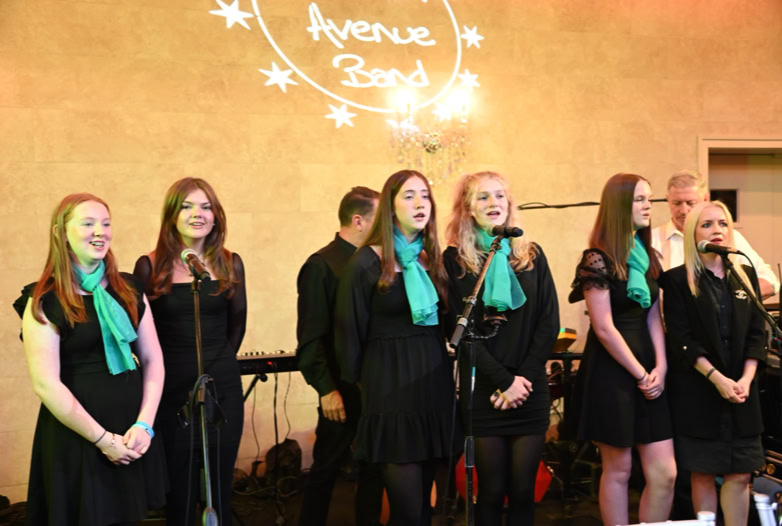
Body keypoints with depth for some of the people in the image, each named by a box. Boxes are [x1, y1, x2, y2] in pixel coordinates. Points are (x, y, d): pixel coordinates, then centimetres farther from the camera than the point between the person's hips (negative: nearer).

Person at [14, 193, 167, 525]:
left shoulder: (129, 290, 5)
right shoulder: (44, 301, -8)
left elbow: (152, 360, 5)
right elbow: (45, 385, -13)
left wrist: (144, 424, -8)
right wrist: (102, 438, -13)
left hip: (130, 432, 4)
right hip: (76, 436, -4)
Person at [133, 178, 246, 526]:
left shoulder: (229, 264, 3)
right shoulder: (151, 266, -4)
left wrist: (218, 365, 12)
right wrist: (176, 367, 3)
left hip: (223, 389, 2)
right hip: (171, 392, -2)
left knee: (220, 488, 11)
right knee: (179, 492, 7)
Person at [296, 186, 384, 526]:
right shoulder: (321, 265, -11)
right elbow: (310, 338, -14)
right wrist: (326, 389, -17)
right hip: (343, 389, -6)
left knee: (375, 463, 14)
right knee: (327, 467, 7)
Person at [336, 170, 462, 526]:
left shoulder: (433, 259, 9)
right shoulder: (366, 262, -8)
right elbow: (350, 330, -4)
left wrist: (440, 368, 8)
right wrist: (355, 384, 2)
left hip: (434, 380, 6)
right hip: (391, 384, -5)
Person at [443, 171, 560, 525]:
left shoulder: (531, 255, 8)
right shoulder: (455, 259, 0)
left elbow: (549, 324, 3)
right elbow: (459, 330, -6)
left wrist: (523, 379, -7)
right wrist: (504, 380, -12)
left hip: (530, 390, 2)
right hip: (482, 391, -2)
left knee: (523, 490, 5)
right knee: (492, 490, 3)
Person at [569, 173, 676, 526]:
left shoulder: (648, 257, 12)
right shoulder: (598, 259, -11)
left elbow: (653, 317, 10)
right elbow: (604, 329, -14)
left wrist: (659, 367, -4)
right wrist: (640, 374, -10)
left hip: (649, 370, 7)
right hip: (611, 371, -6)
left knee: (664, 472, 2)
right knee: (618, 469, 3)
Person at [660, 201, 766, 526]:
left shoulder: (746, 276, 10)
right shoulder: (677, 280, -3)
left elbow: (756, 334, 6)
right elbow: (681, 341, -10)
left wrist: (746, 379, -7)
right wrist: (717, 378, -17)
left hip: (741, 390, 4)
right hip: (698, 392, -4)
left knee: (740, 475, 4)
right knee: (703, 474, 2)